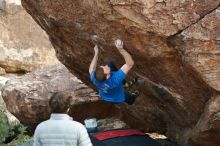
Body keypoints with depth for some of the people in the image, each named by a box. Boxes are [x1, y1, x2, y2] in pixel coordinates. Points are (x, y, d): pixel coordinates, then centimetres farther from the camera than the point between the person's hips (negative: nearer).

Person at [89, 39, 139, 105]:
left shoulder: (94, 79, -38)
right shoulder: (115, 80, -50)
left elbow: (91, 70, -11)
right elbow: (130, 64, -46)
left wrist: (96, 53, -8)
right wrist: (121, 49, -55)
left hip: (104, 96, 3)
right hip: (117, 99, -3)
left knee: (110, 64, 6)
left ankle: (125, 84, 27)